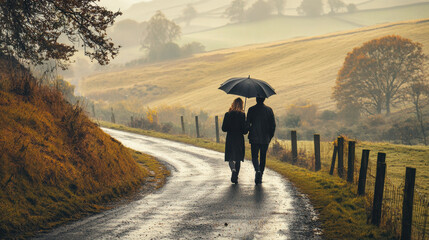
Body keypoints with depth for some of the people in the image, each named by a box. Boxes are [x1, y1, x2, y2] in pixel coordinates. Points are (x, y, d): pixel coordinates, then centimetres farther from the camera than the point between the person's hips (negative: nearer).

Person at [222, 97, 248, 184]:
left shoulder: (227, 114, -3)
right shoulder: (242, 115, -9)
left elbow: (224, 128, -1)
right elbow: (244, 130, -11)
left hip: (230, 139, 1)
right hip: (239, 139, -1)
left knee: (230, 157, 10)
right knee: (238, 158, 11)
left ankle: (233, 169, -20)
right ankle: (235, 177, 10)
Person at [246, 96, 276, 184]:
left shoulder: (251, 110, -5)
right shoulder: (269, 110, 1)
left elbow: (247, 123, -6)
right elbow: (273, 125, 1)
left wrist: (250, 131, 14)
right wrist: (270, 136, 11)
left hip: (254, 138, -2)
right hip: (265, 139, 2)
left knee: (254, 156, 5)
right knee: (263, 157, 13)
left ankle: (257, 170, -23)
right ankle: (260, 177, 15)